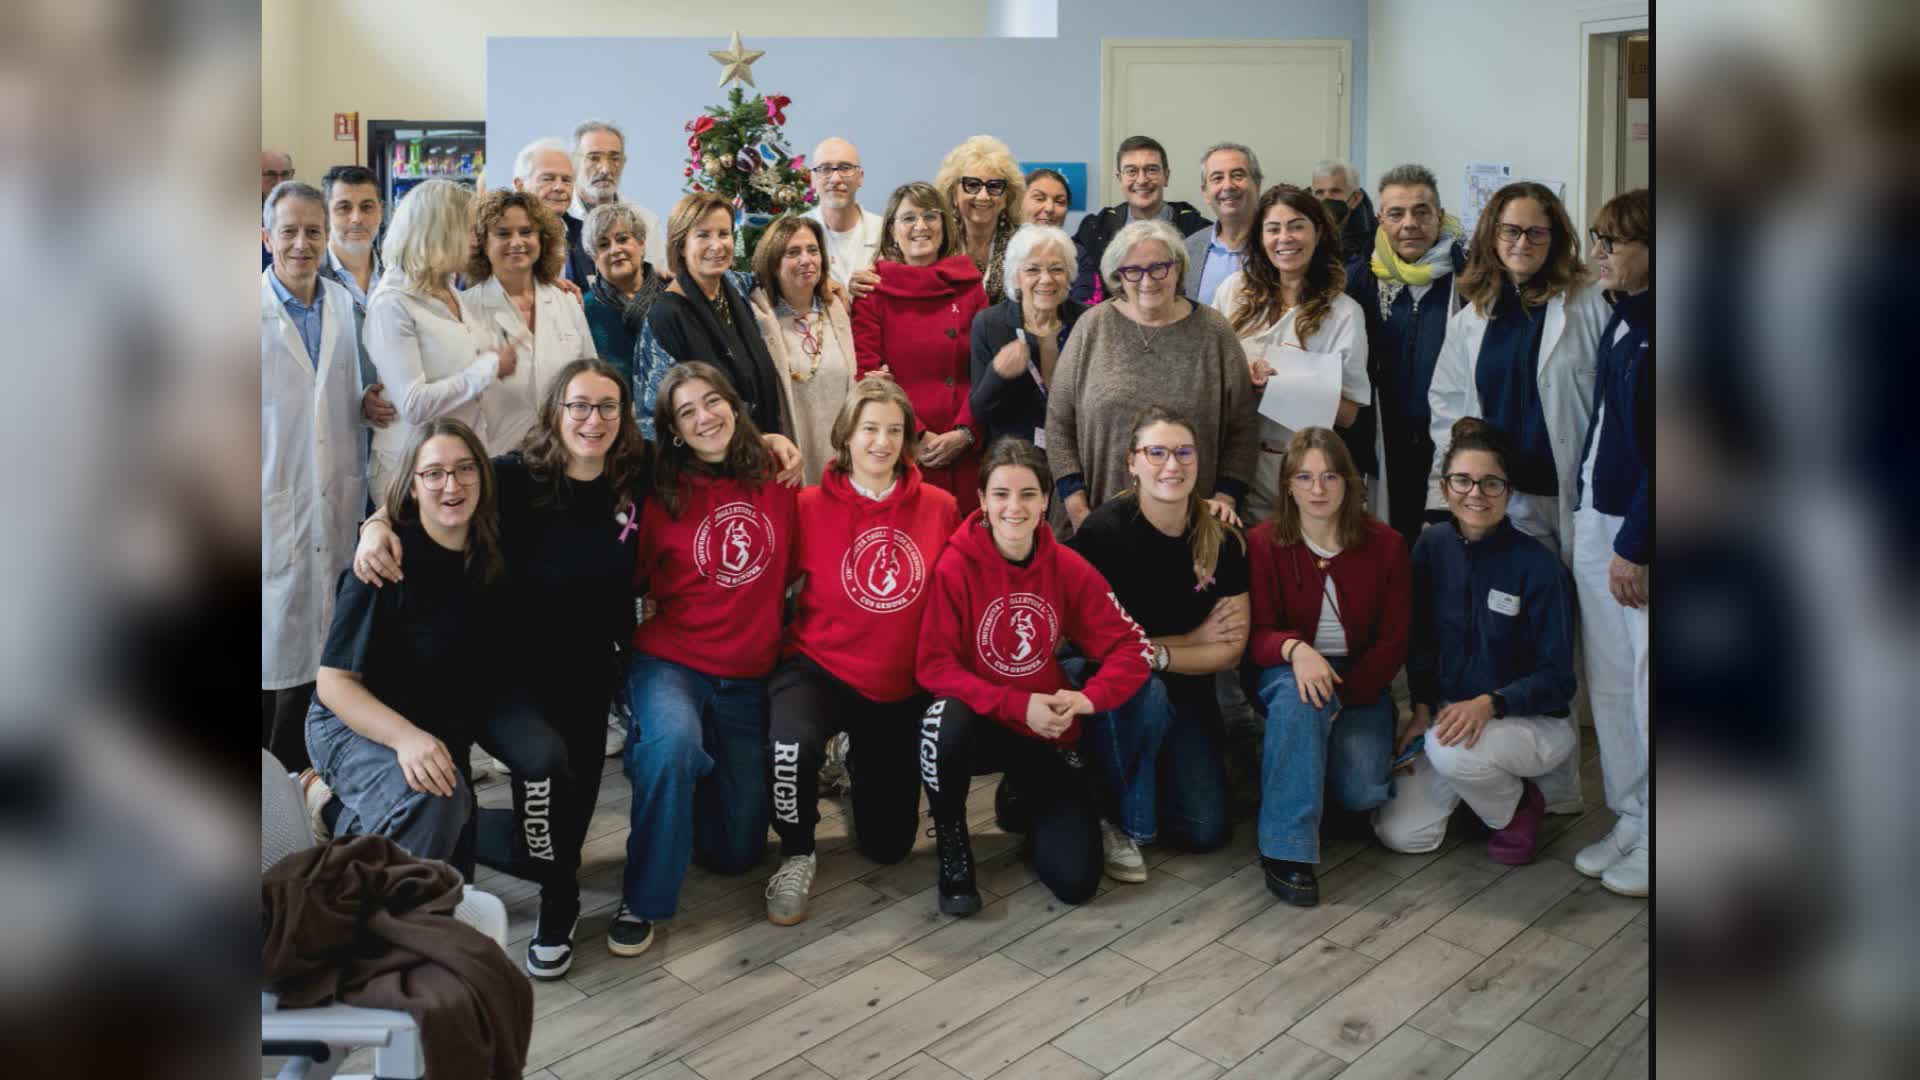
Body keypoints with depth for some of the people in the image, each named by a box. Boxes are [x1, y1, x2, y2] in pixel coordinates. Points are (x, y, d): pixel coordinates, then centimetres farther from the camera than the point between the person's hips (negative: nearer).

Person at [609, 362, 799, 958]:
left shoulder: (775, 481, 0)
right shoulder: (661, 495, -6)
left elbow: (788, 571, 10)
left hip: (748, 678, 3)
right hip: (671, 663, -3)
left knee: (738, 848, 8)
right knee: (674, 740, -39)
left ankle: (650, 759, 37)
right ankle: (642, 901, -17)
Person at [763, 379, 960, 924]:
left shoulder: (939, 508, -5)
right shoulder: (811, 505, -11)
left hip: (904, 684, 3)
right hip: (820, 669, -2)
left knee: (889, 844, 8)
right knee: (793, 747, -38)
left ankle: (861, 771, 44)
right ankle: (796, 857, -5)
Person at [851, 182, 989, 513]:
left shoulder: (969, 286, 12)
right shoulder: (873, 289, 5)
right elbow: (866, 375, -1)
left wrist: (964, 433, -7)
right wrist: (914, 436, -10)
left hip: (962, 449, 2)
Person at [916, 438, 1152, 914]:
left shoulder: (1070, 569, -8)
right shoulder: (955, 565, -16)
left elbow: (1131, 647, -5)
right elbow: (934, 666, -17)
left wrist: (1087, 698, -24)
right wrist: (1018, 705, -27)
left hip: (1050, 734, 2)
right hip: (981, 725, -2)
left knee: (1076, 881, -9)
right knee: (944, 720, -39)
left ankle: (1026, 801, 25)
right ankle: (952, 845, -9)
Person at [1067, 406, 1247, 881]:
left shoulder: (1223, 539, -7)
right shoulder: (1104, 531, -20)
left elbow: (1229, 651, -7)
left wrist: (1157, 653, -23)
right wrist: (1191, 640, -14)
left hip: (1185, 692, 4)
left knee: (1206, 831, -9)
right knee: (1144, 691, -38)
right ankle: (1118, 819, -13)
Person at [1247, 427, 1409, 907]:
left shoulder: (1385, 545, -4)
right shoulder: (1263, 543, -8)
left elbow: (1393, 642, -4)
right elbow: (1256, 634, -12)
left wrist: (1341, 700, -17)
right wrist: (1296, 649, -36)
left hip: (1360, 683, 2)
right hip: (1287, 675, -1)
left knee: (1361, 791, -22)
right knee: (1297, 692, -39)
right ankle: (1285, 847, -33)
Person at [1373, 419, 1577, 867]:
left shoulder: (1538, 565, -18)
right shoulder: (1432, 547, -3)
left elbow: (1557, 678, -17)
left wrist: (1489, 704, -32)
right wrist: (1423, 709, -6)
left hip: (1535, 721, -5)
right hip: (1450, 712, 5)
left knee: (1451, 749, -37)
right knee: (1400, 834, -8)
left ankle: (1518, 806, -2)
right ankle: (1488, 780, 21)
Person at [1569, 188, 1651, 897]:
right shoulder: (1621, 320, 12)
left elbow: (1659, 447, -18)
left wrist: (1634, 545, -17)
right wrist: (1587, 515, 12)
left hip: (1639, 528, -8)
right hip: (1595, 518, 8)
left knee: (1645, 685, 0)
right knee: (1608, 680, 14)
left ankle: (1658, 841, 13)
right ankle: (1629, 819, 26)